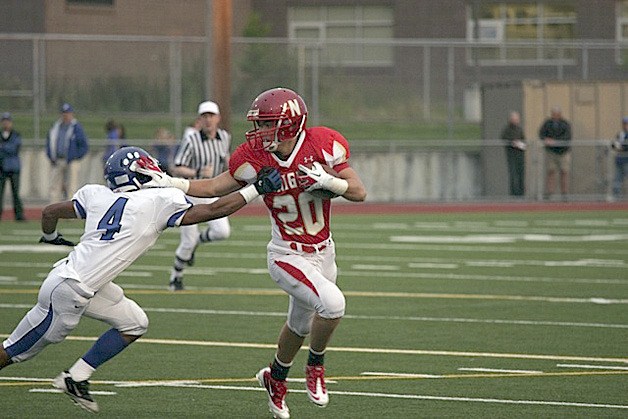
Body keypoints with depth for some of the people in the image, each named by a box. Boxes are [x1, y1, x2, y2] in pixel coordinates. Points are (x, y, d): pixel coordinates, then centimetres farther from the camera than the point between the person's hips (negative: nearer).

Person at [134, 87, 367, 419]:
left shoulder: (322, 145, -14)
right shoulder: (256, 159, -15)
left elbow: (359, 192, -10)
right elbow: (215, 188, -3)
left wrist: (327, 180, -28)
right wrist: (172, 184, -13)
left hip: (323, 252, 3)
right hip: (288, 257, -3)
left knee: (300, 324, 21)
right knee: (332, 303, -26)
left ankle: (275, 378, 47)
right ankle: (316, 367, -2)